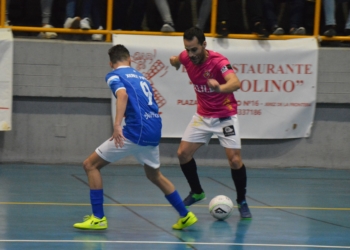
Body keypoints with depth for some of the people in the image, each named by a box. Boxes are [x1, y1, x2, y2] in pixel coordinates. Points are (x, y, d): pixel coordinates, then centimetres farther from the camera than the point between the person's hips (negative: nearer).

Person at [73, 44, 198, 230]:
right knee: (154, 175, 31)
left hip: (136, 131, -7)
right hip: (154, 131, 7)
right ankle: (185, 216, 32)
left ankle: (98, 218, -2)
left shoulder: (114, 75, 2)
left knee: (91, 165, 3)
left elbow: (123, 95, -19)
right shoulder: (141, 77, 22)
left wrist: (117, 125, -30)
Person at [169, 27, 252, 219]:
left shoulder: (218, 61, -28)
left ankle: (242, 202, 7)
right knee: (183, 153, -1)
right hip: (202, 115, 5)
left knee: (235, 160, -13)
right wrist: (175, 61, 5)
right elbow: (177, 60, 22)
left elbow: (235, 83, -51)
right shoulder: (186, 58, -10)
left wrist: (220, 88, -65)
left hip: (225, 116, -5)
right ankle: (197, 192, 21)